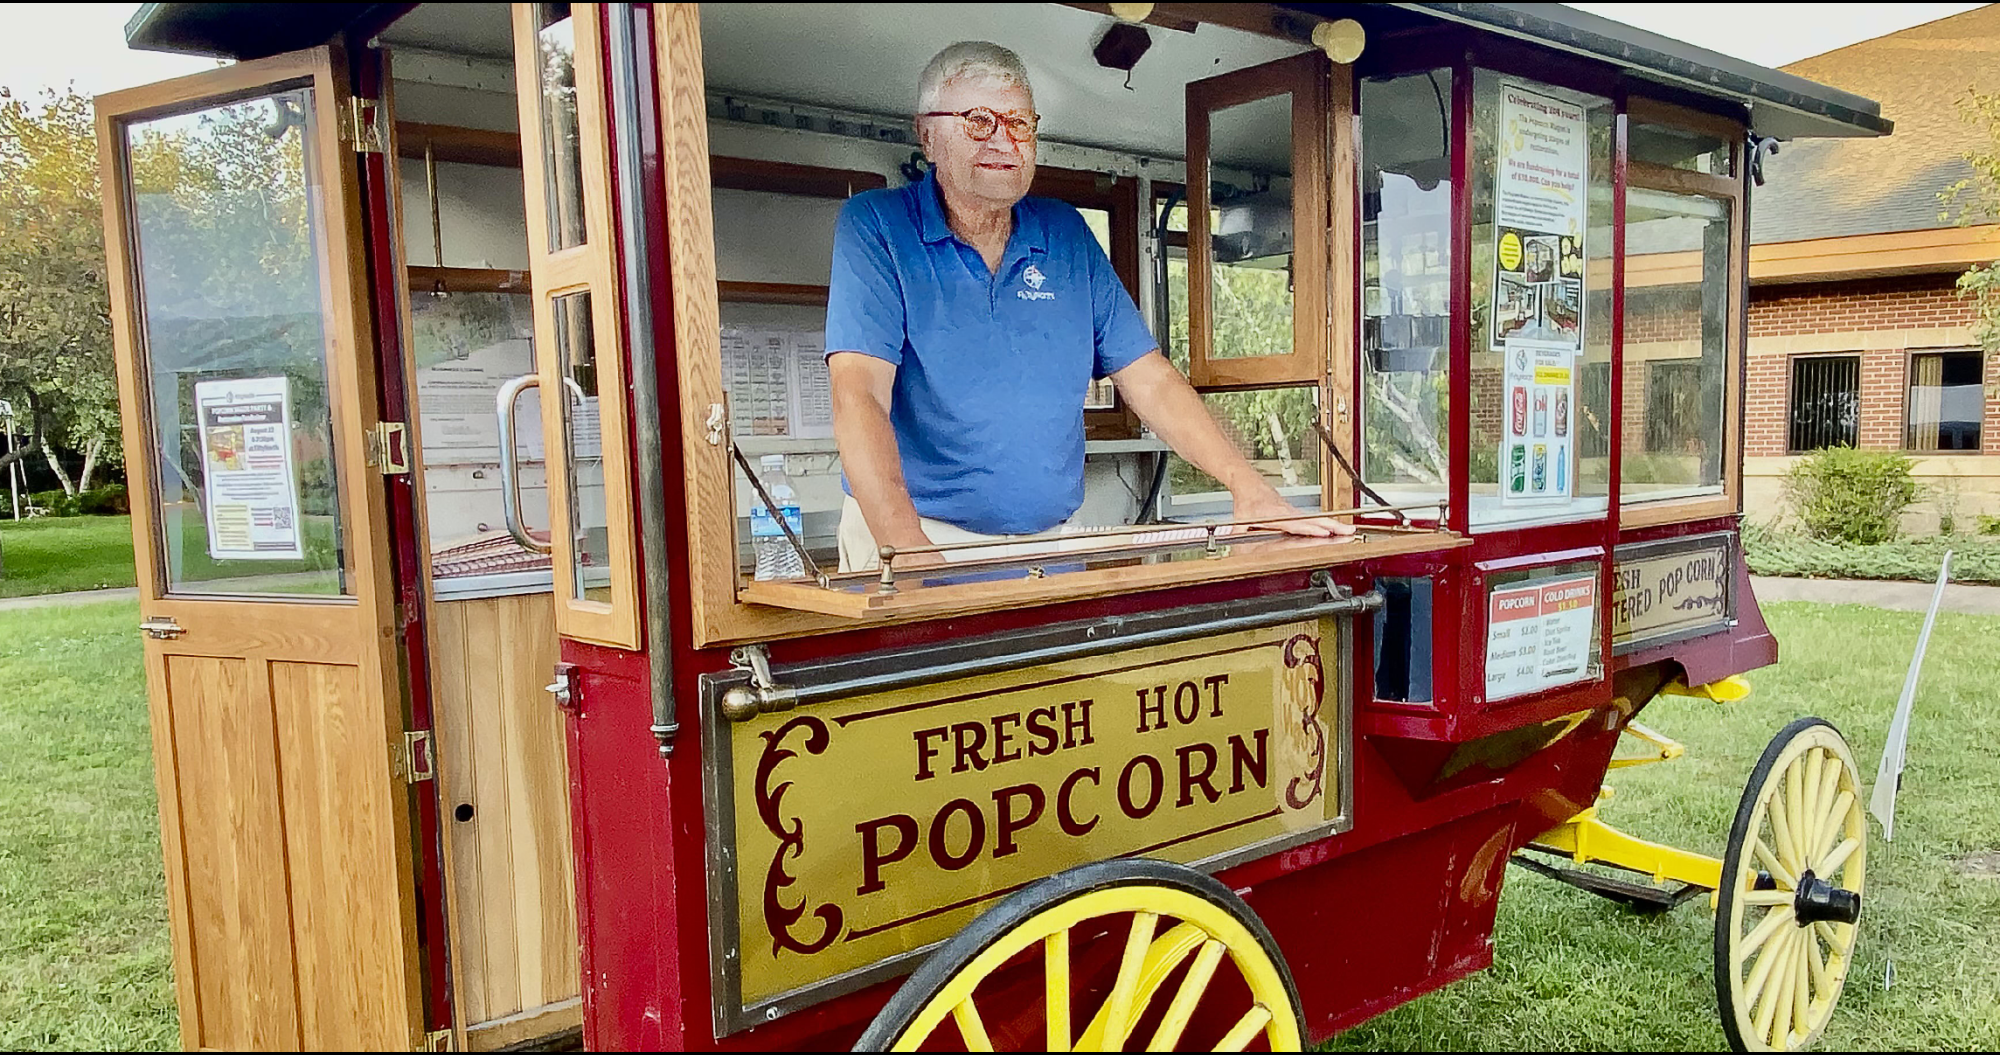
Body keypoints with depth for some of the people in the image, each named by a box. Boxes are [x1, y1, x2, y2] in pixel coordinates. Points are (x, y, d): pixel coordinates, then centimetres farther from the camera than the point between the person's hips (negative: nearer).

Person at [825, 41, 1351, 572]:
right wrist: (909, 550, -30)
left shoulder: (1068, 236, 12)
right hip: (908, 537, -3)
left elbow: (1150, 379, 9)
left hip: (1050, 545, 4)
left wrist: (1251, 490, -3)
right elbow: (859, 395, -15)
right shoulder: (874, 226, -2)